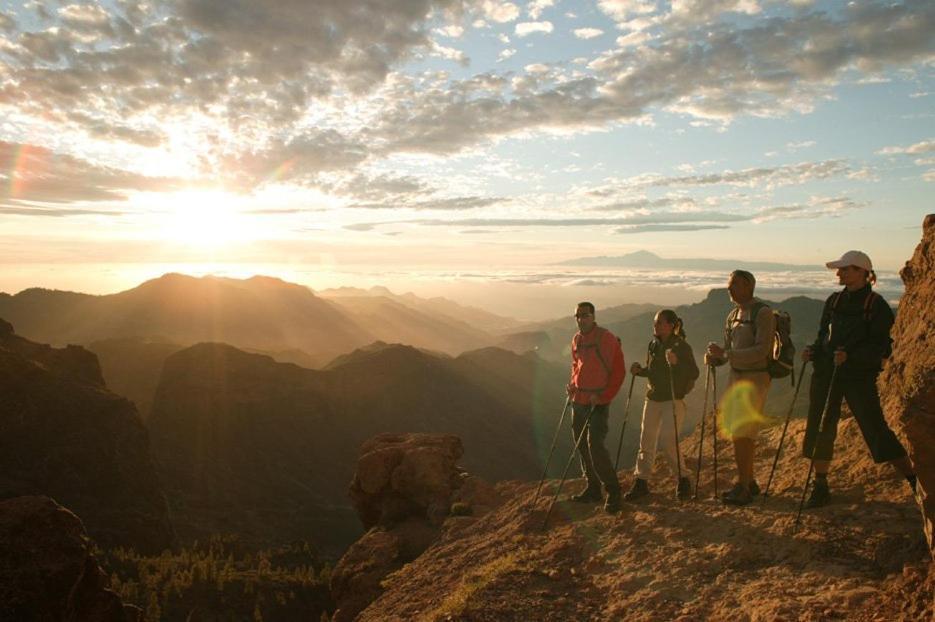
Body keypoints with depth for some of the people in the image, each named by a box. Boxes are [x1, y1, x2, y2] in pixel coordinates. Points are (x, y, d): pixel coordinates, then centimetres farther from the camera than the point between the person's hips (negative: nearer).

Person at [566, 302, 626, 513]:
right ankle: (593, 488, 25)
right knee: (582, 445, 11)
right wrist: (573, 384, 7)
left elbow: (618, 371, -11)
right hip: (578, 400, 7)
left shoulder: (606, 339, -12)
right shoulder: (576, 339, 9)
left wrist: (603, 397, -15)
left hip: (598, 402, -7)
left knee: (595, 446, -13)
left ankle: (613, 491, 1)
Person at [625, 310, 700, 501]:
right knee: (646, 440, 6)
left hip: (673, 400, -6)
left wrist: (676, 363, -33)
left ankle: (683, 479, 9)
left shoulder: (682, 346, -10)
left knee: (667, 441, -12)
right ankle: (641, 482, 14)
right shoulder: (653, 345, 8)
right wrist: (639, 370, -2)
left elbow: (694, 374, -18)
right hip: (653, 399, 6)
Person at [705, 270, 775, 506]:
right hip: (736, 376, 8)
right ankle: (748, 482, 25)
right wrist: (714, 357, -5)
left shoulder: (762, 312, -13)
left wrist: (725, 354, -25)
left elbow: (762, 350, -22)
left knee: (741, 433, -10)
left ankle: (742, 486, -2)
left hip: (755, 377, -8)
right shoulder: (733, 315, 12)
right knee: (738, 432, 13)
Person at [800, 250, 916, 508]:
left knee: (876, 430, -4)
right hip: (825, 373, 6)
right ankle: (820, 487, 16)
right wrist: (812, 351, -1)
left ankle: (914, 479, 14)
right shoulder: (834, 301, 11)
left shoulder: (876, 305, -6)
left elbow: (881, 348, -11)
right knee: (820, 429, 6)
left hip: (859, 377, -5)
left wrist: (850, 356, -25)